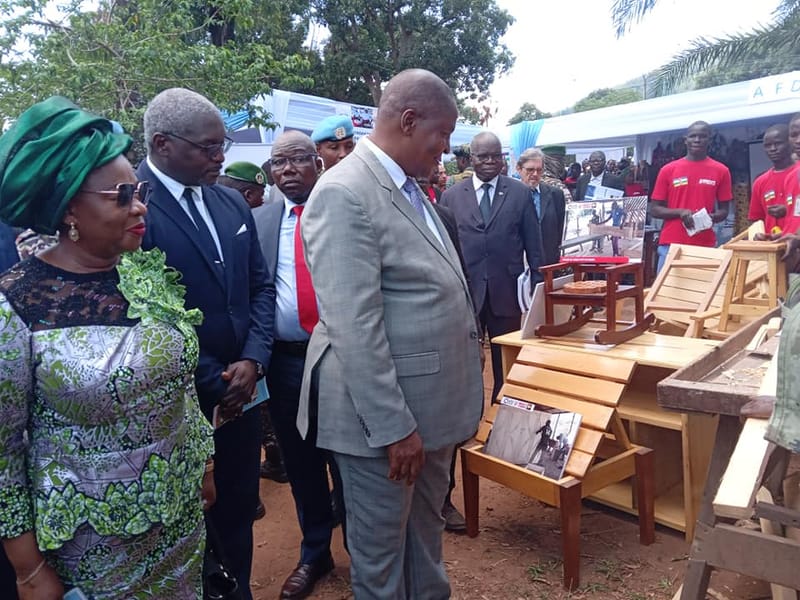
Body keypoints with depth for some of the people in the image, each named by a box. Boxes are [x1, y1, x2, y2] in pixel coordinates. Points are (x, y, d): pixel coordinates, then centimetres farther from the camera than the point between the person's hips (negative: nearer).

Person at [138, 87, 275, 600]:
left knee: (238, 508, 19)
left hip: (241, 390, 6)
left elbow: (261, 286, 8)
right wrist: (211, 382, -12)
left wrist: (253, 361, -7)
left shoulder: (232, 203, 8)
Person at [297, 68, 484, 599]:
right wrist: (393, 426, -21)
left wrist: (453, 396, 17)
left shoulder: (410, 187, 11)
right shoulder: (344, 195, -20)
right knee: (381, 550, 14)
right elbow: (354, 328, -24)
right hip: (383, 414, -9)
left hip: (432, 403, 9)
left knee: (427, 531, 26)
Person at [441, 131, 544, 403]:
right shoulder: (451, 196, 3)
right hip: (464, 291, 0)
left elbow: (533, 244, 4)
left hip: (506, 291, 0)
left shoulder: (520, 193, 2)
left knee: (506, 363, 11)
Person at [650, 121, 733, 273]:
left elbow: (724, 210, 11)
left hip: (705, 246, 0)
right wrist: (679, 212, -12)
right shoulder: (668, 169, 4)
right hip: (670, 244, 0)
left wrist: (712, 217, -11)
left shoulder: (721, 171, 6)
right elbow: (654, 209, 5)